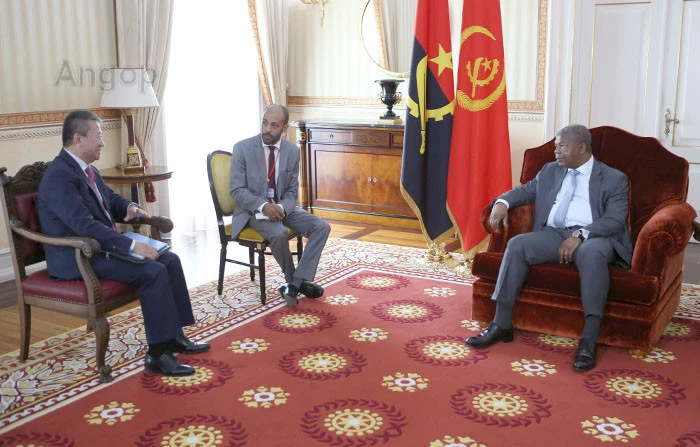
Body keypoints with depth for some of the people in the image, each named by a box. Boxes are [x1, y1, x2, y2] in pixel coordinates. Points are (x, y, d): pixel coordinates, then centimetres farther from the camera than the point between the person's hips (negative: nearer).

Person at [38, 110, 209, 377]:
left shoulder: (87, 169, 10)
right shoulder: (59, 177, -21)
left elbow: (111, 199, 25)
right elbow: (85, 226, -30)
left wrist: (129, 207, 1)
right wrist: (132, 245, -32)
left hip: (100, 247, 10)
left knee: (170, 260, 1)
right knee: (153, 271, -25)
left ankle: (173, 335, 6)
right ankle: (157, 354, -18)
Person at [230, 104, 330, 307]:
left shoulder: (292, 151, 0)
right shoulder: (242, 148, -10)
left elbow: (292, 191, 4)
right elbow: (237, 190, -11)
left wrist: (281, 207, -20)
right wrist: (263, 206, -28)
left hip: (282, 207, 4)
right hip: (253, 210, -4)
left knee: (322, 227, -16)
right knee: (279, 234, -33)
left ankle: (296, 283, -17)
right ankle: (297, 281, -8)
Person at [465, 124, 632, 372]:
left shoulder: (614, 179, 6)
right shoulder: (550, 171, 22)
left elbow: (615, 219, -7)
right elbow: (525, 190, 24)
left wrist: (580, 235, -23)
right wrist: (502, 202, 0)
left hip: (593, 237, -4)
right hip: (554, 234, 4)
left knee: (592, 253, -39)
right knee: (517, 244, -24)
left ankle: (589, 340, -39)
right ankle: (501, 325, -22)